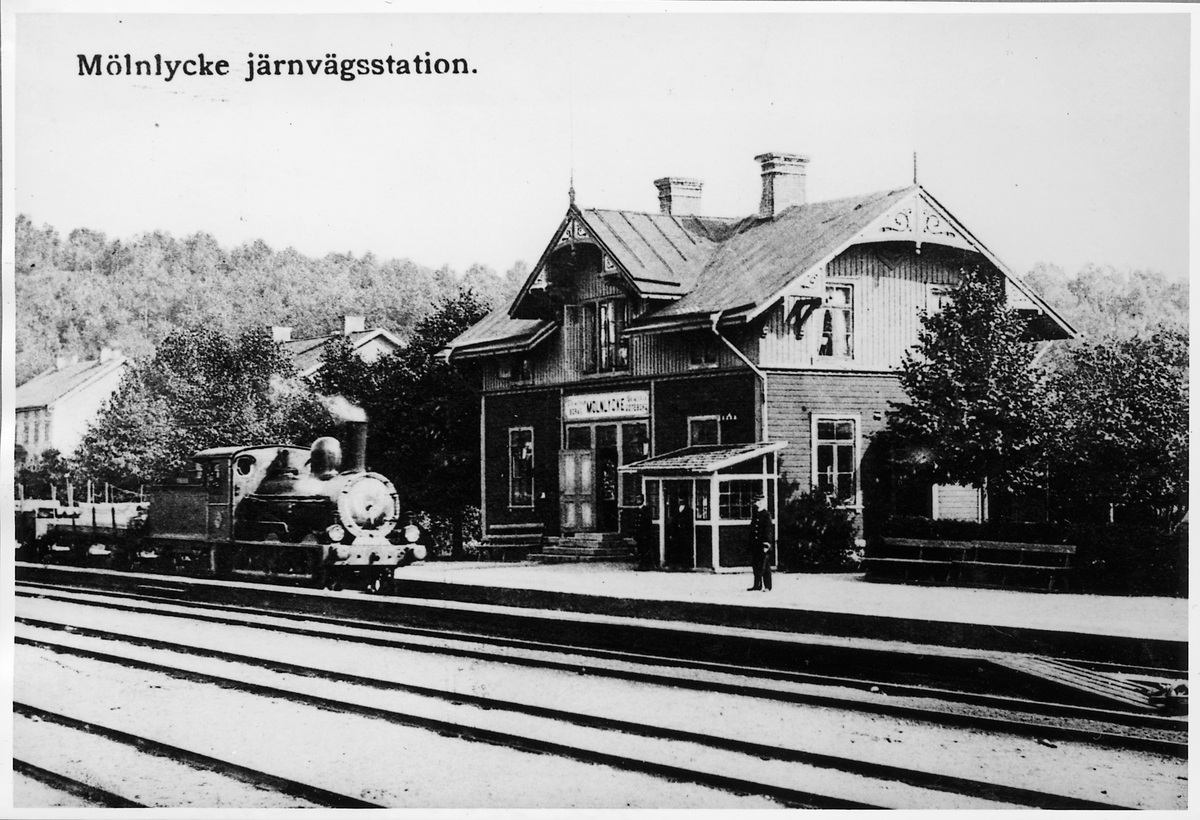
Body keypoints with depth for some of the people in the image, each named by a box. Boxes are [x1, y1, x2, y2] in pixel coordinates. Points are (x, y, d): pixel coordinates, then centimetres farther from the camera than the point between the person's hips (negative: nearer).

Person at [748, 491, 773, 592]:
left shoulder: (766, 515, -7)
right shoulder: (754, 514, 13)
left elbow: (769, 530, -10)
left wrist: (767, 544, -15)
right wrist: (751, 544, 14)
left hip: (763, 545, -7)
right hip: (755, 545, 7)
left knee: (765, 566, -3)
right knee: (756, 565, 9)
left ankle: (767, 586, 2)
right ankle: (757, 585, 17)